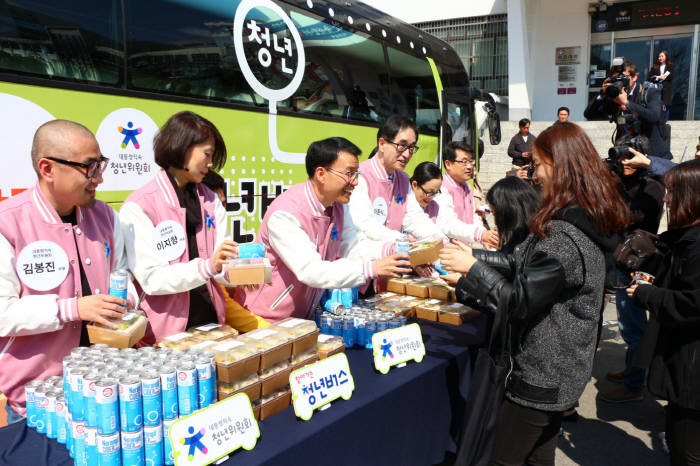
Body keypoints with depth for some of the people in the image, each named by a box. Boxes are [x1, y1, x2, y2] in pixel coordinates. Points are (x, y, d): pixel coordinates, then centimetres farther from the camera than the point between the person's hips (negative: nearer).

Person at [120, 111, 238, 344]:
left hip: (210, 322, 4)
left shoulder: (210, 201, 11)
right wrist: (207, 267, -27)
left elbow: (222, 269, 3)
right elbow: (152, 278, -14)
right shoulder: (138, 207, -7)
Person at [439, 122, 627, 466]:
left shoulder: (561, 237, -27)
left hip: (541, 378, -9)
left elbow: (519, 303, -23)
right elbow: (527, 268, 10)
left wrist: (472, 267, -14)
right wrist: (474, 261, 8)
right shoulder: (591, 224, 5)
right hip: (565, 371, 9)